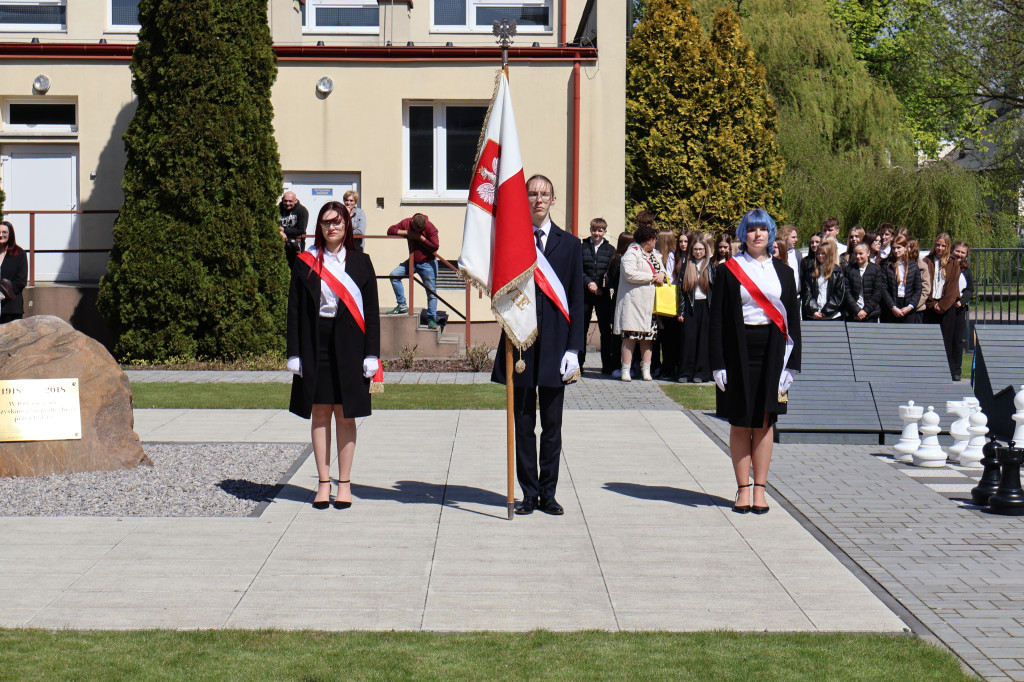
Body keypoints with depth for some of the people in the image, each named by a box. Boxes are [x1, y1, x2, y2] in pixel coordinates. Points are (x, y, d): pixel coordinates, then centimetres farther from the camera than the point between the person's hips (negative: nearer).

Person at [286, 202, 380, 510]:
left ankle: (345, 483, 10)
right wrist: (294, 353, -4)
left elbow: (371, 311, 3)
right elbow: (295, 310, 4)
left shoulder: (360, 262, 5)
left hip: (349, 345, 0)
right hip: (315, 343, 1)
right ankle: (324, 483, 10)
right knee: (320, 413, 4)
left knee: (345, 414, 3)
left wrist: (371, 354, -4)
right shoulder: (305, 262, 5)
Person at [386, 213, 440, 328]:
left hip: (427, 263, -5)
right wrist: (407, 233, -16)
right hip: (412, 262, 5)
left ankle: (431, 319, 6)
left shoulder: (430, 227, -16)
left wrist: (420, 237, -23)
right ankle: (402, 305, -3)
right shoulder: (406, 223, -4)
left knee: (431, 292, -4)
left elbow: (435, 246, -21)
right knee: (394, 275, -8)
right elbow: (390, 230, -3)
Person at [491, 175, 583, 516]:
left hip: (555, 344, 1)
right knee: (523, 424, 5)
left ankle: (548, 494, 14)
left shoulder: (569, 244, 7)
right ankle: (529, 494, 13)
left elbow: (576, 300, 4)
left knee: (552, 426, 6)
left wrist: (573, 348, -3)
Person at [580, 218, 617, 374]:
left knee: (605, 329, 1)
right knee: (581, 328, 1)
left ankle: (608, 364, 4)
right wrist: (588, 283, -12)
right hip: (584, 292, 0)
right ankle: (578, 362, 7)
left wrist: (602, 287, -9)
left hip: (603, 294, 0)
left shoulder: (610, 250, 8)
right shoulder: (582, 247, 6)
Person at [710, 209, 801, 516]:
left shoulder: (782, 271, 9)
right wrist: (718, 363, -6)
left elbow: (793, 318, 9)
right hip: (739, 350, -1)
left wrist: (791, 363, 2)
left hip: (772, 350, 2)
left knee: (765, 421, 2)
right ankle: (743, 489, 9)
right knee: (740, 422, 1)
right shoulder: (728, 270, 2)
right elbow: (716, 319, 0)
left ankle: (760, 489, 8)